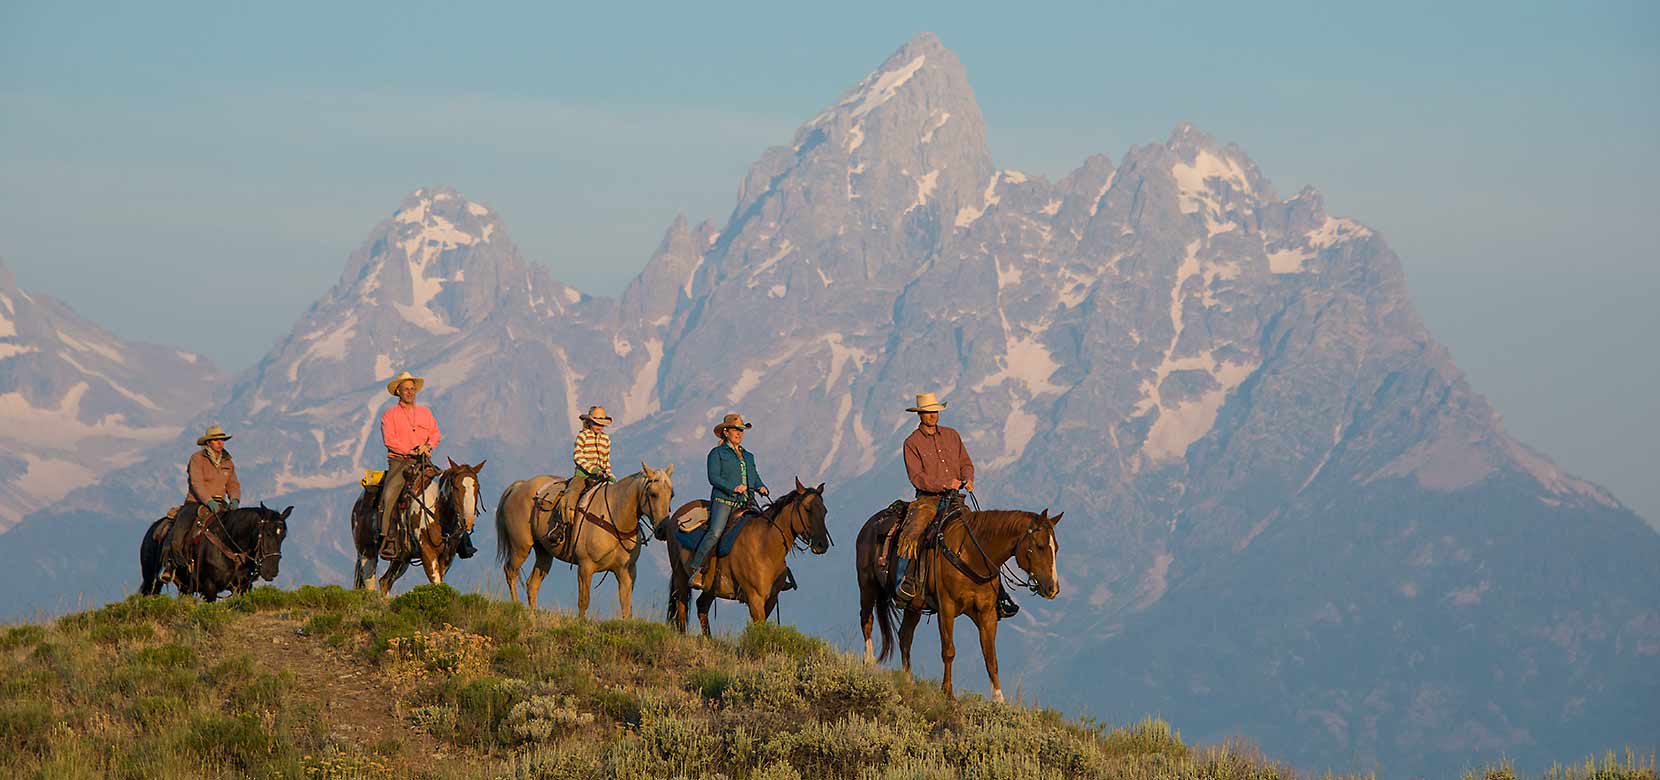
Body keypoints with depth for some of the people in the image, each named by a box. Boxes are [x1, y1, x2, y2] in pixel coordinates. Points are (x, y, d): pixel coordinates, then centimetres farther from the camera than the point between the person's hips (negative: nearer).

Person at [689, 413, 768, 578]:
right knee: (715, 532, -24)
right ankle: (695, 568, -20)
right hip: (723, 500, -6)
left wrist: (761, 488, 0)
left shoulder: (748, 456, 25)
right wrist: (733, 488, -17)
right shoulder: (717, 453, 7)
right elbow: (714, 477, -4)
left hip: (745, 503, 6)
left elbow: (755, 478, 24)